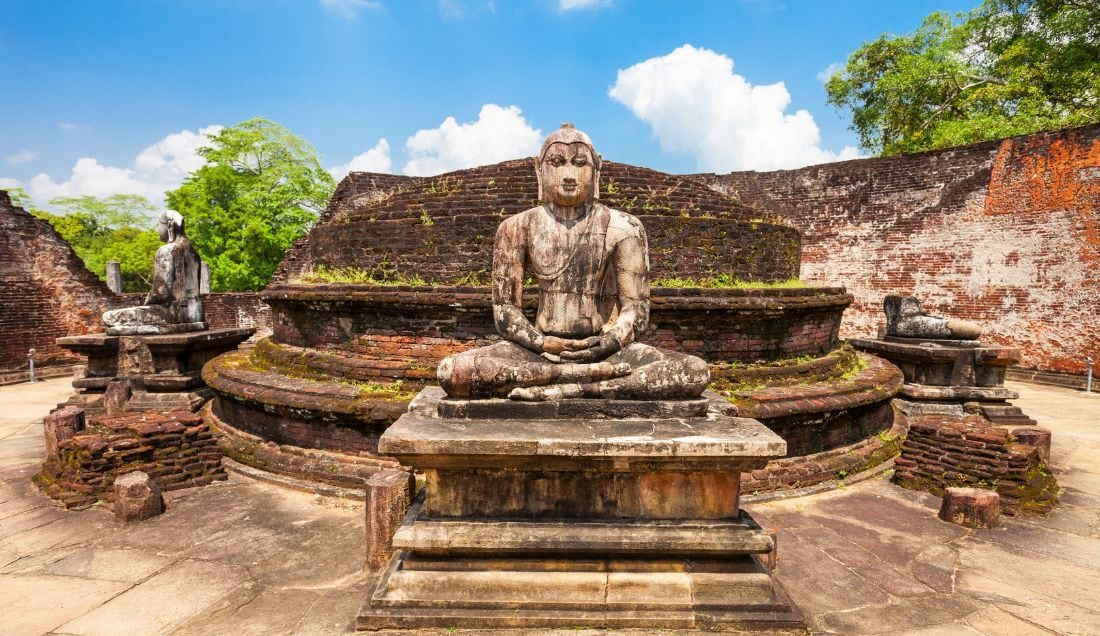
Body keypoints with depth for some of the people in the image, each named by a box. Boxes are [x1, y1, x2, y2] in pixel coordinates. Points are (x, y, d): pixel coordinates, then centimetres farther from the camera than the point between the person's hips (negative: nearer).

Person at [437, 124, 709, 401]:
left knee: (696, 372, -26)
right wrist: (542, 344, -16)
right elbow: (504, 307, 2)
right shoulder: (517, 228, 4)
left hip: (603, 348, 0)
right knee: (451, 371, -27)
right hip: (540, 349, 1)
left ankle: (561, 389, -26)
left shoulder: (622, 227, 2)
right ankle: (593, 376, -24)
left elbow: (636, 307, 0)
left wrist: (607, 344, -19)